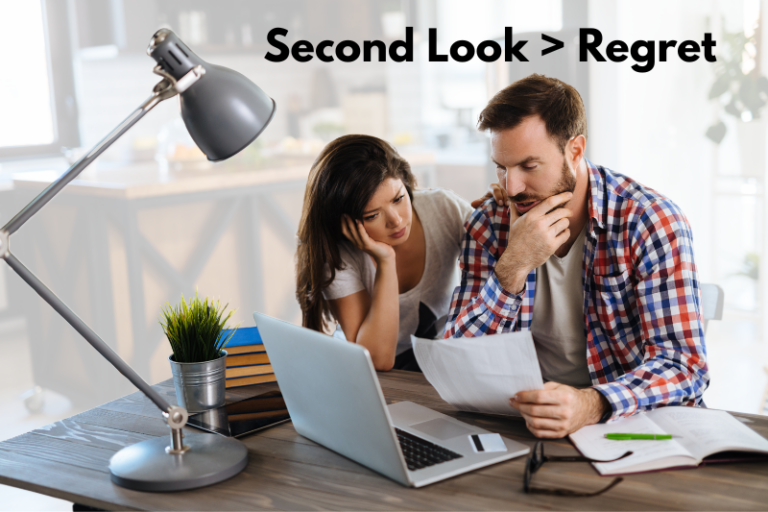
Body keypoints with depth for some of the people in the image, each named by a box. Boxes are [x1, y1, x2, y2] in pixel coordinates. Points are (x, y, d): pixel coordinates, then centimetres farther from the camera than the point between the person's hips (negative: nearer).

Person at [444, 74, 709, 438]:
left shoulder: (650, 222, -13)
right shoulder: (488, 226, -3)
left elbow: (685, 365, -20)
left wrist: (592, 405, -39)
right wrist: (512, 267, -22)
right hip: (528, 420, 2)